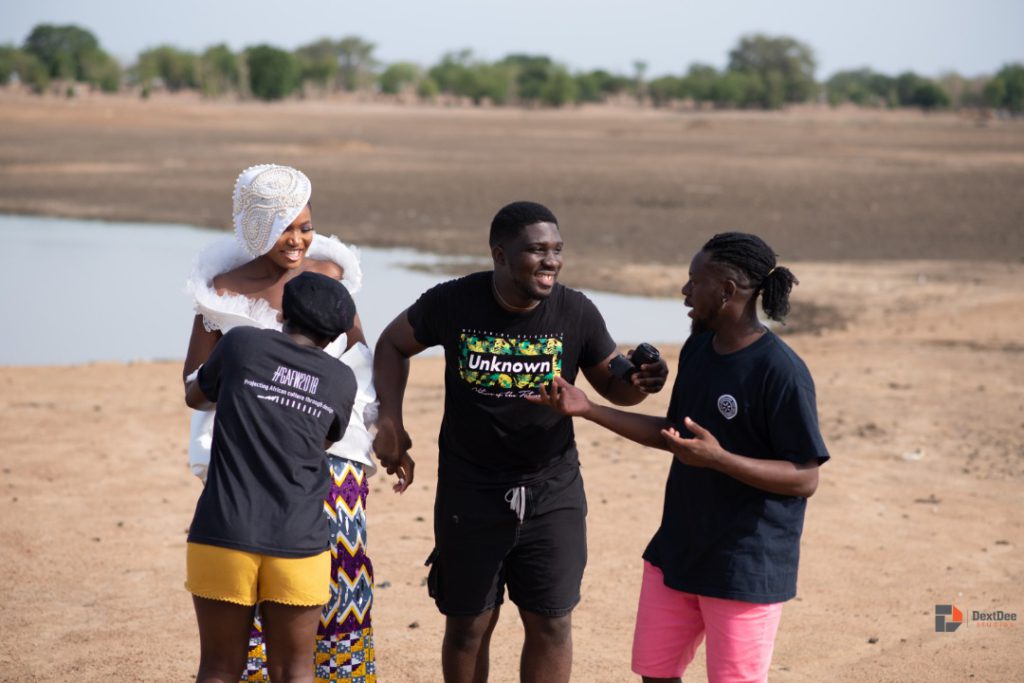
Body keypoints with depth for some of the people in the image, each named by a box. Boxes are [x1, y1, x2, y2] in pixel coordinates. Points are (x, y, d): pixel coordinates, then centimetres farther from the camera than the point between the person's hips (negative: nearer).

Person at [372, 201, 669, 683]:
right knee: (468, 625, 9)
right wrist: (390, 421, -3)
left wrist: (639, 383, -20)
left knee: (551, 623, 4)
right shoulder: (453, 303, -12)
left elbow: (612, 385, 3)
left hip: (553, 493, 1)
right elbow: (394, 344, 6)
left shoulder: (576, 313, -10)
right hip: (469, 493, -1)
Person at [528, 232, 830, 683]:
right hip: (677, 551, 8)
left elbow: (805, 479, -19)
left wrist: (718, 458, -30)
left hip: (746, 567, -8)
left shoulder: (781, 371, -20)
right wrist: (588, 410, 11)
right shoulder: (696, 350, 6)